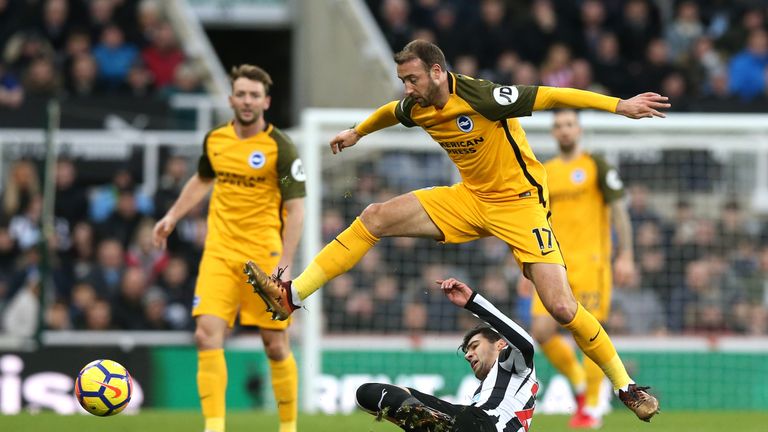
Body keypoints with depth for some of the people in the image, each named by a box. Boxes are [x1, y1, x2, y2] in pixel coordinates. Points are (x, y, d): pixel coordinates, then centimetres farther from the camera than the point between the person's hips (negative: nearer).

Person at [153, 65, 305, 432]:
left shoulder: (280, 148, -8)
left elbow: (295, 209, -10)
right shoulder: (215, 140, 7)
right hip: (219, 254, 4)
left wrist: (284, 263, -18)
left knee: (276, 346, 1)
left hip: (264, 255, -4)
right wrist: (172, 216, 21)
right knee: (207, 334, -13)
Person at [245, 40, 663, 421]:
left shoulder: (481, 98, -26)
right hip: (471, 198, 7)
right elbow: (391, 112, 22)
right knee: (375, 217, -4)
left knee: (561, 307, -18)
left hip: (519, 201, -7)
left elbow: (551, 96, -27)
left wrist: (620, 105, -31)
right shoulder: (416, 108, -3)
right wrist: (357, 132, 40)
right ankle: (290, 296, -2)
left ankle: (626, 387, 0)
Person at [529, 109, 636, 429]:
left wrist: (625, 256, -10)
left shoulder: (596, 166, 1)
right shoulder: (543, 174, 15)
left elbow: (619, 210, -2)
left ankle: (592, 408, 1)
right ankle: (580, 384, 15)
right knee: (542, 332, -8)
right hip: (554, 266, 4)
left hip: (590, 262, -4)